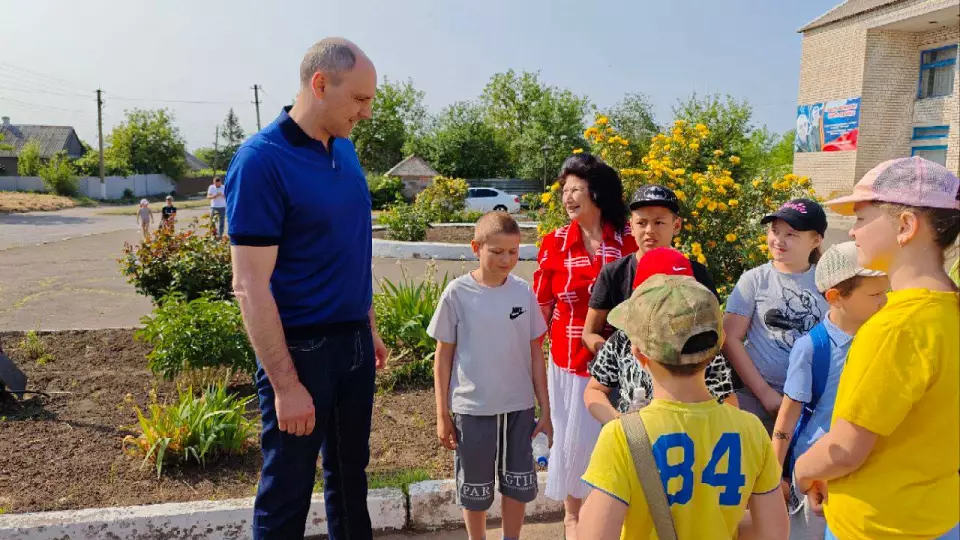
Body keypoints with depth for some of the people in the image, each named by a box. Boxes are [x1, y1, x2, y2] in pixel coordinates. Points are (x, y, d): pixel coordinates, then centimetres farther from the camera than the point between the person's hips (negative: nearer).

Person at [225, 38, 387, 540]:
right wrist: (285, 385, -20)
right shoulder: (261, 160, -17)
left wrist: (369, 325, 14)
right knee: (287, 491, 11)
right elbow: (250, 285, -19)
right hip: (299, 349, -6)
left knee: (350, 475, 20)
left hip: (353, 342, 7)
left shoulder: (345, 149, 5)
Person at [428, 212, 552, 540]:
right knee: (475, 488, 13)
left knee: (519, 484, 16)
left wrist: (545, 408, 4)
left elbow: (535, 354, 3)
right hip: (473, 408, -2)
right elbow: (444, 355, -3)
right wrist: (442, 414, -2)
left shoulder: (524, 292, -4)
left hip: (519, 406, 3)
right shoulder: (458, 293, -11)